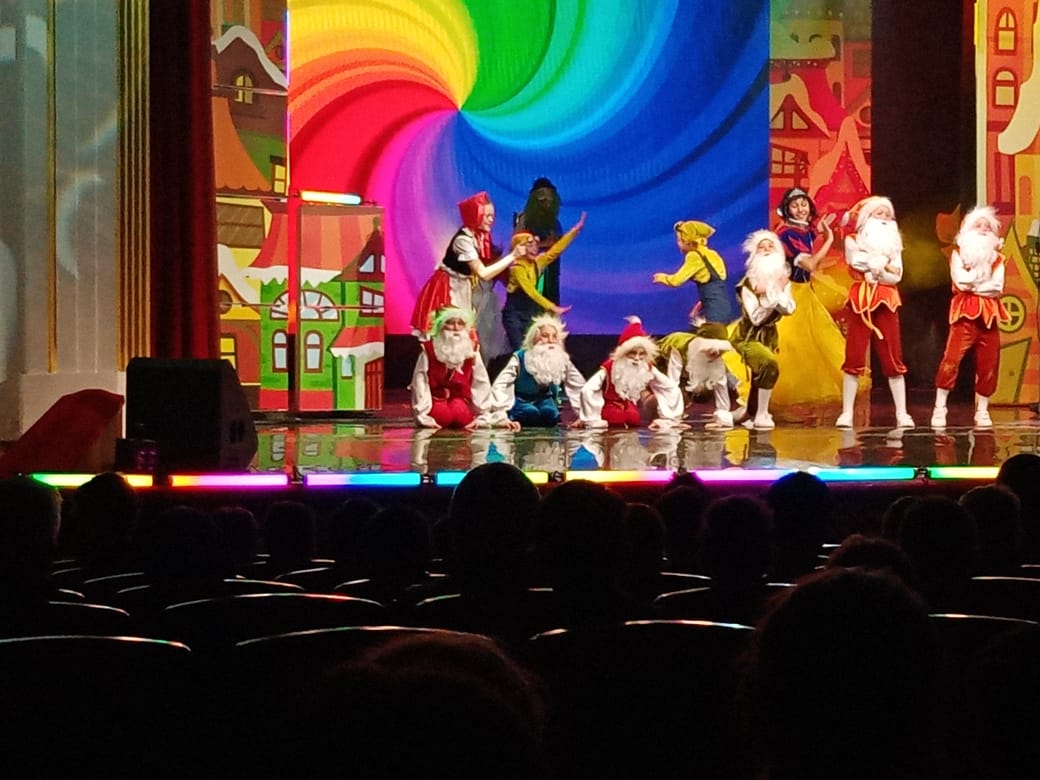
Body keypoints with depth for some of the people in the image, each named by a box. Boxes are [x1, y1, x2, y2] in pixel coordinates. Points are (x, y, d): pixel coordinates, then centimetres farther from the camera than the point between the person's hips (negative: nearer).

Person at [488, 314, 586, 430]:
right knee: (531, 412, -36)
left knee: (549, 412, -32)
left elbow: (579, 386, -3)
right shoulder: (520, 357, -23)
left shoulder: (562, 359, -13)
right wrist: (501, 417, -41)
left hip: (544, 399, 3)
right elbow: (500, 386, -30)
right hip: (521, 401, -3)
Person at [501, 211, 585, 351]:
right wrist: (552, 307, -32)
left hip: (530, 314, 7)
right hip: (514, 315, -7)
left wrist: (575, 230, -4)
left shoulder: (537, 263, 4)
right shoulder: (517, 267, -18)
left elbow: (556, 250, 2)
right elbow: (531, 292, -25)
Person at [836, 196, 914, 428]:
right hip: (861, 301, -2)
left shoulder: (893, 242, 16)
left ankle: (902, 413, 1)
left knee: (893, 360, 0)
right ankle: (846, 413, -2)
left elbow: (896, 276, 3)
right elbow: (860, 262, -11)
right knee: (854, 358, -5)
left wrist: (873, 272, -7)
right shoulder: (853, 240, 8)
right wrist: (884, 265, -5)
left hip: (887, 302, 2)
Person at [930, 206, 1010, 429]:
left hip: (989, 316, 3)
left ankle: (982, 412, 12)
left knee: (987, 366, 2)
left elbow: (997, 287, -1)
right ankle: (939, 409, -11)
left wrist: (973, 285, -6)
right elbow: (961, 281, -10)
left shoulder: (997, 258, 15)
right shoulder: (959, 253, 8)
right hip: (965, 314, -3)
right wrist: (985, 278, -5)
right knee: (951, 360, -15)